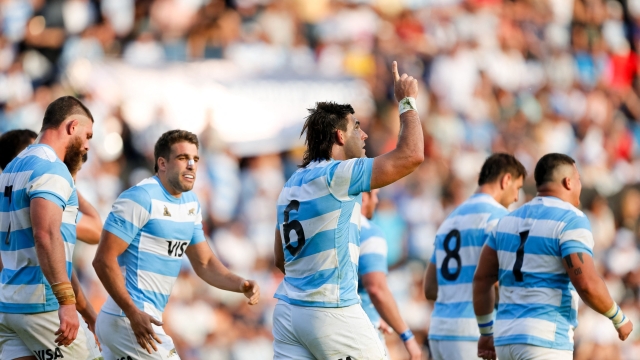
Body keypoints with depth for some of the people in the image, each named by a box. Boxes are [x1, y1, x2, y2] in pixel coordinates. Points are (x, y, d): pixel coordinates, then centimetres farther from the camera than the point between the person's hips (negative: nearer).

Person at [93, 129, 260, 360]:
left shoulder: (191, 203, 13)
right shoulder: (142, 197, -14)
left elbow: (204, 263, 19)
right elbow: (104, 259, -18)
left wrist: (240, 284, -1)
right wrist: (133, 313, -26)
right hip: (128, 320, -9)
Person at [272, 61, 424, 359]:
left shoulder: (291, 185, 15)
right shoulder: (336, 175, -11)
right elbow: (411, 155, -15)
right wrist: (407, 102, -1)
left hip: (288, 310, 8)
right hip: (333, 313, -8)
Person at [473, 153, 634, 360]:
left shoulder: (510, 220, 14)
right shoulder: (571, 220, -8)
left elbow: (482, 278, 15)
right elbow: (588, 286, -18)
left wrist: (486, 333, 24)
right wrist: (619, 320, -1)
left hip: (507, 338, 8)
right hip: (545, 341, -8)